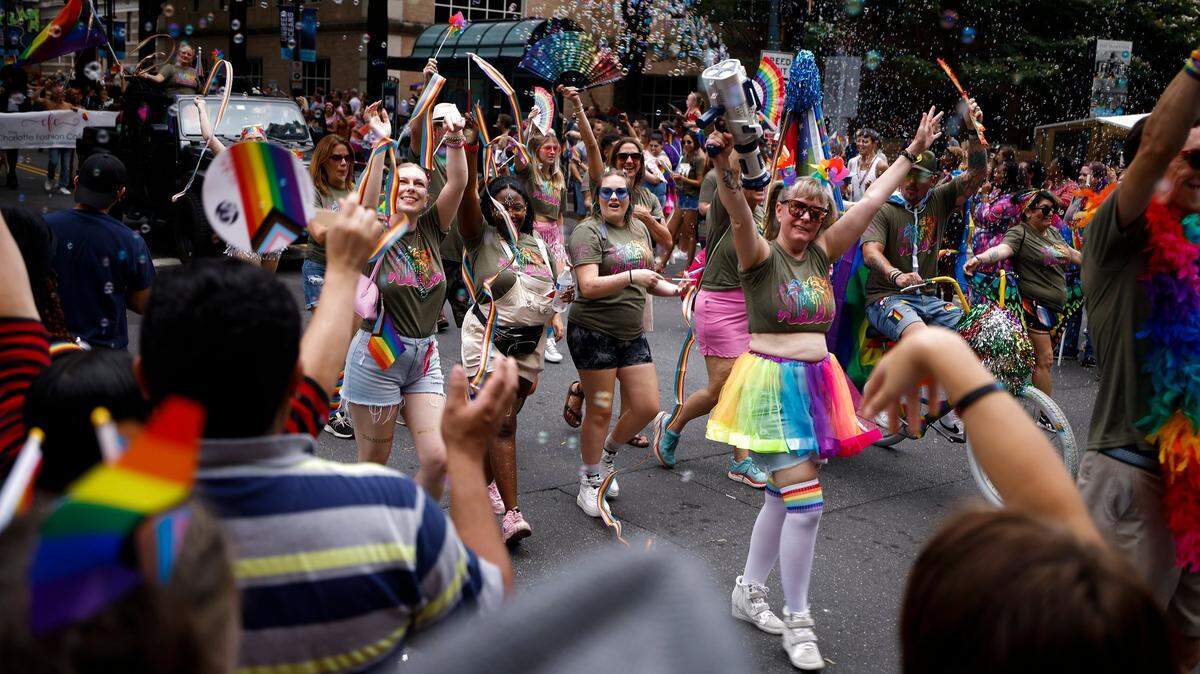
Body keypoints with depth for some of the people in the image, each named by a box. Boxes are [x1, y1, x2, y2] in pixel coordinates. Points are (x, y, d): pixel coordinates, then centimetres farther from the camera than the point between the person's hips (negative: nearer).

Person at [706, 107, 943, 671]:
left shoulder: (821, 255, 8)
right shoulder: (760, 255, -8)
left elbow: (870, 202, 10)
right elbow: (738, 213, -28)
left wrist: (912, 152, 11)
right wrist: (724, 169, -46)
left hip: (815, 383, 7)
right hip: (772, 383, -7)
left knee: (783, 497, 16)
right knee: (805, 504, -10)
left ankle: (748, 591, 34)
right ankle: (796, 620, 6)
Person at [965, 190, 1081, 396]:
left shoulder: (1053, 232, 13)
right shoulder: (1019, 233, -14)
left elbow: (1073, 254, 26)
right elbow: (1002, 248, -33)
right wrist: (979, 258, -53)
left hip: (1055, 305, 9)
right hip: (1035, 304, -9)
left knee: (1046, 357, 15)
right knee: (1045, 360, -8)